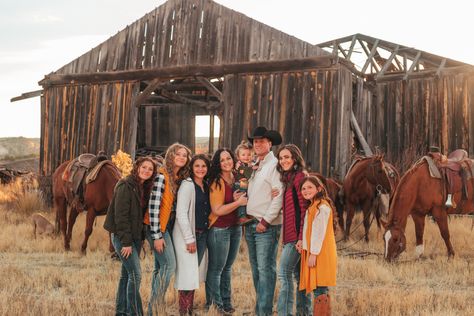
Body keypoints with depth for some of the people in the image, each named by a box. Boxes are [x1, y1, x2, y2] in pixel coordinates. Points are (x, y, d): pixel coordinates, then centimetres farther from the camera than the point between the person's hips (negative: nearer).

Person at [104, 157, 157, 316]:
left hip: (135, 236, 8)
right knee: (135, 274, -11)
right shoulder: (125, 185, -13)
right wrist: (126, 242, -20)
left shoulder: (144, 188, 11)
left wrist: (141, 238, 5)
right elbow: (120, 215, -18)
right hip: (122, 236, -8)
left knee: (126, 274, 11)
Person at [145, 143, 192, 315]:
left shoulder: (180, 178, 10)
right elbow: (153, 205, -18)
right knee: (169, 265, -14)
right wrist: (157, 235, -20)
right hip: (157, 227, -8)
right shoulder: (162, 175, -14)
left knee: (161, 267, 10)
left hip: (168, 226, 8)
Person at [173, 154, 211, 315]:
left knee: (195, 273, 10)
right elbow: (181, 213, -16)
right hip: (187, 235, -7)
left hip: (202, 235, 7)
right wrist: (189, 239, -17)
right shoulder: (187, 185, -11)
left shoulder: (207, 186, 10)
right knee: (187, 273, -5)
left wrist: (203, 236, 7)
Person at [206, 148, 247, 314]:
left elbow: (244, 199, 19)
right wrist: (238, 202, -17)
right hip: (219, 230, -7)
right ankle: (215, 305, 10)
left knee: (227, 267, 16)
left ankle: (226, 303, 26)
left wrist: (238, 199, -3)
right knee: (216, 268, 1)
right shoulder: (217, 182, -14)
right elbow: (217, 210, -19)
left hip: (235, 228, 7)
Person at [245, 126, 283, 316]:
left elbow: (279, 196, -15)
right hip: (251, 225, 8)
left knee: (265, 268, -9)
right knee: (256, 268, 12)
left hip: (267, 226, -8)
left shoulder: (274, 165, -8)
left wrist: (266, 221, -16)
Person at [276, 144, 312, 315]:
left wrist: (301, 237, -20)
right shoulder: (289, 178, 17)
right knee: (298, 273, 13)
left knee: (284, 273, -9)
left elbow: (305, 209, -16)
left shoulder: (299, 177, -12)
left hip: (296, 234, -10)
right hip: (291, 234, 10)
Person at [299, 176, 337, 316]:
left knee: (319, 290, -11)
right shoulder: (313, 207, 20)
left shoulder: (322, 206, -12)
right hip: (313, 253, 10)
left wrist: (313, 254, -20)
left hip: (320, 255, -10)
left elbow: (319, 232, -18)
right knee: (320, 290, 11)